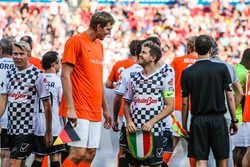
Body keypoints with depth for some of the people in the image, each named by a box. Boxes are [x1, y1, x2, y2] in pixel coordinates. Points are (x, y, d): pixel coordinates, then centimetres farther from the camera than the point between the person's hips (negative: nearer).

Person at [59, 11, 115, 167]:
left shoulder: (99, 45, 16)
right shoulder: (76, 41, -8)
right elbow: (65, 75, -12)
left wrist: (105, 109, 22)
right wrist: (70, 108, -18)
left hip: (95, 111, 8)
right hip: (79, 110, -8)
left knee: (90, 154, 5)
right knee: (78, 153, -14)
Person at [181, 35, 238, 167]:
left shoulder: (187, 73, -2)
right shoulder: (222, 68, -4)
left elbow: (185, 103, 0)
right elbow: (230, 98, -2)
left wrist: (184, 125, 9)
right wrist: (234, 121, 7)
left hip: (198, 120, 0)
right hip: (218, 119, 0)